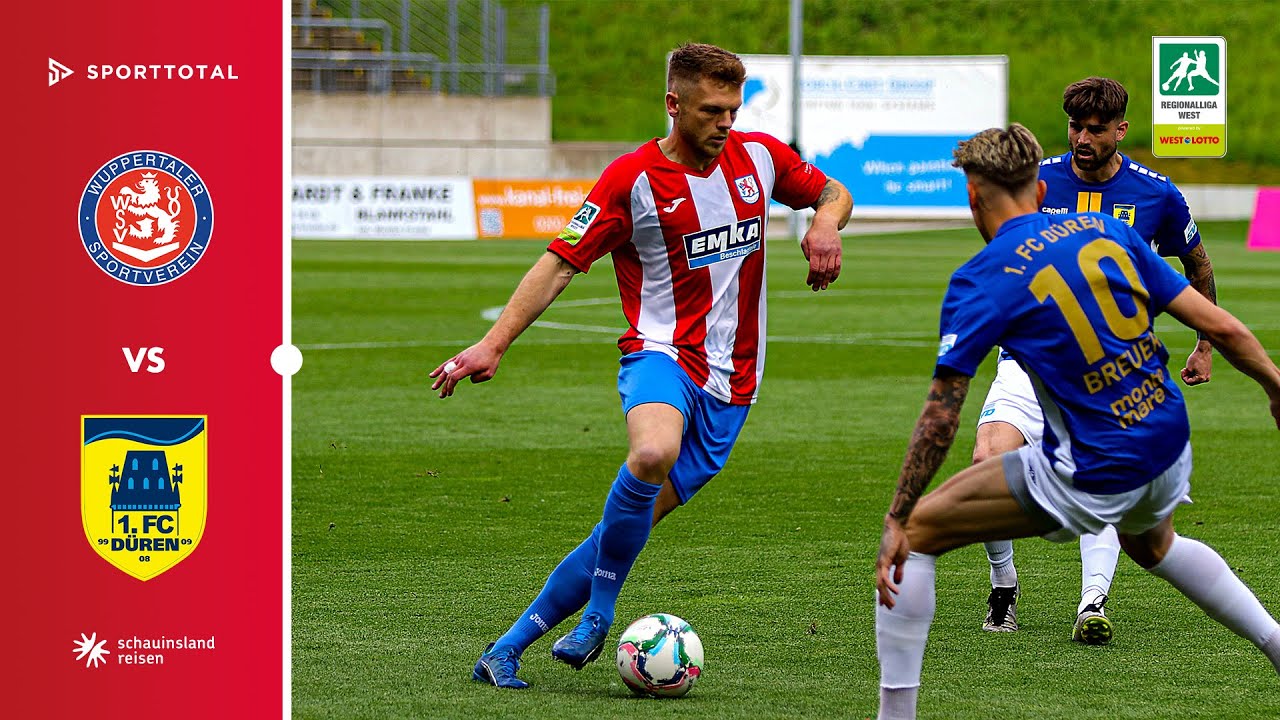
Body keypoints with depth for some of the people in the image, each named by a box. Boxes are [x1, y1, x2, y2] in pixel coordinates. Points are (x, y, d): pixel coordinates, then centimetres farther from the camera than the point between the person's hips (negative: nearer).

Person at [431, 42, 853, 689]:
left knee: (625, 533, -4)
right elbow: (561, 263, -7)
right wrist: (494, 343, -16)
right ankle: (597, 614, -22)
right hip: (660, 354, -4)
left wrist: (825, 224, -1)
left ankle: (508, 650, 6)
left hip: (730, 384, 4)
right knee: (654, 454, -39)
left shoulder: (759, 156, 6)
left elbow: (832, 193, 24)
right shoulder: (632, 178, -6)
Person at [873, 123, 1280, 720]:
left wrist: (898, 521, -8)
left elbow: (941, 417, -13)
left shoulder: (979, 282, -9)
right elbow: (1218, 326, 4)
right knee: (1151, 544, 41)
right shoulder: (1107, 231, 5)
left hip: (1090, 479, -6)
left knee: (915, 531, 5)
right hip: (1169, 447, 6)